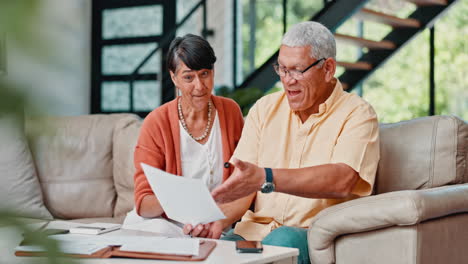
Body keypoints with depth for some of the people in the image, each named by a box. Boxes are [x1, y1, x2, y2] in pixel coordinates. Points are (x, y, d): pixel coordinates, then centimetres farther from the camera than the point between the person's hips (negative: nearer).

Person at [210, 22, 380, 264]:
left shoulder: (357, 114, -1)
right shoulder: (265, 109, 13)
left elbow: (342, 181, -21)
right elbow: (241, 184, 4)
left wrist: (266, 178, -30)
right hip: (255, 231, 4)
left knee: (283, 241, -36)